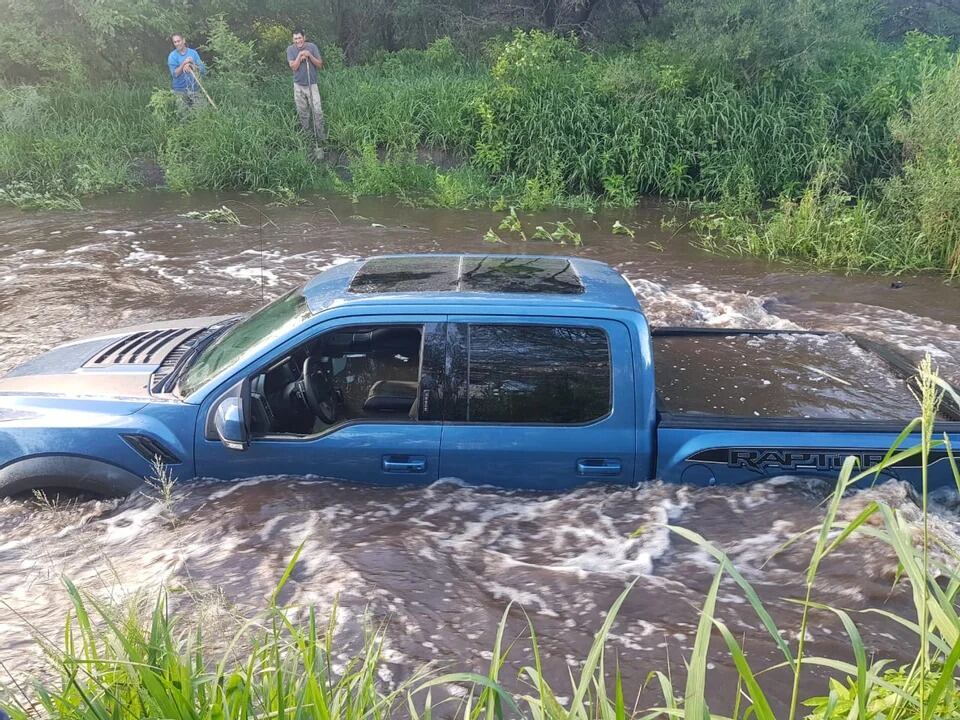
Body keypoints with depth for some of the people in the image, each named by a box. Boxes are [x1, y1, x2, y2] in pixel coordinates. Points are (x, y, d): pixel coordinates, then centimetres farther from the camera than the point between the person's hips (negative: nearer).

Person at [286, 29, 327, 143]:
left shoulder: (312, 47, -7)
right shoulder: (290, 49, -5)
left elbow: (320, 65, -8)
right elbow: (293, 67, -15)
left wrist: (309, 55, -21)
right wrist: (300, 55, -24)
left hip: (312, 84, -1)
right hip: (298, 86, 1)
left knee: (317, 111, -6)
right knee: (302, 112, 9)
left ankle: (321, 136, 4)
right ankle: (307, 135, 23)